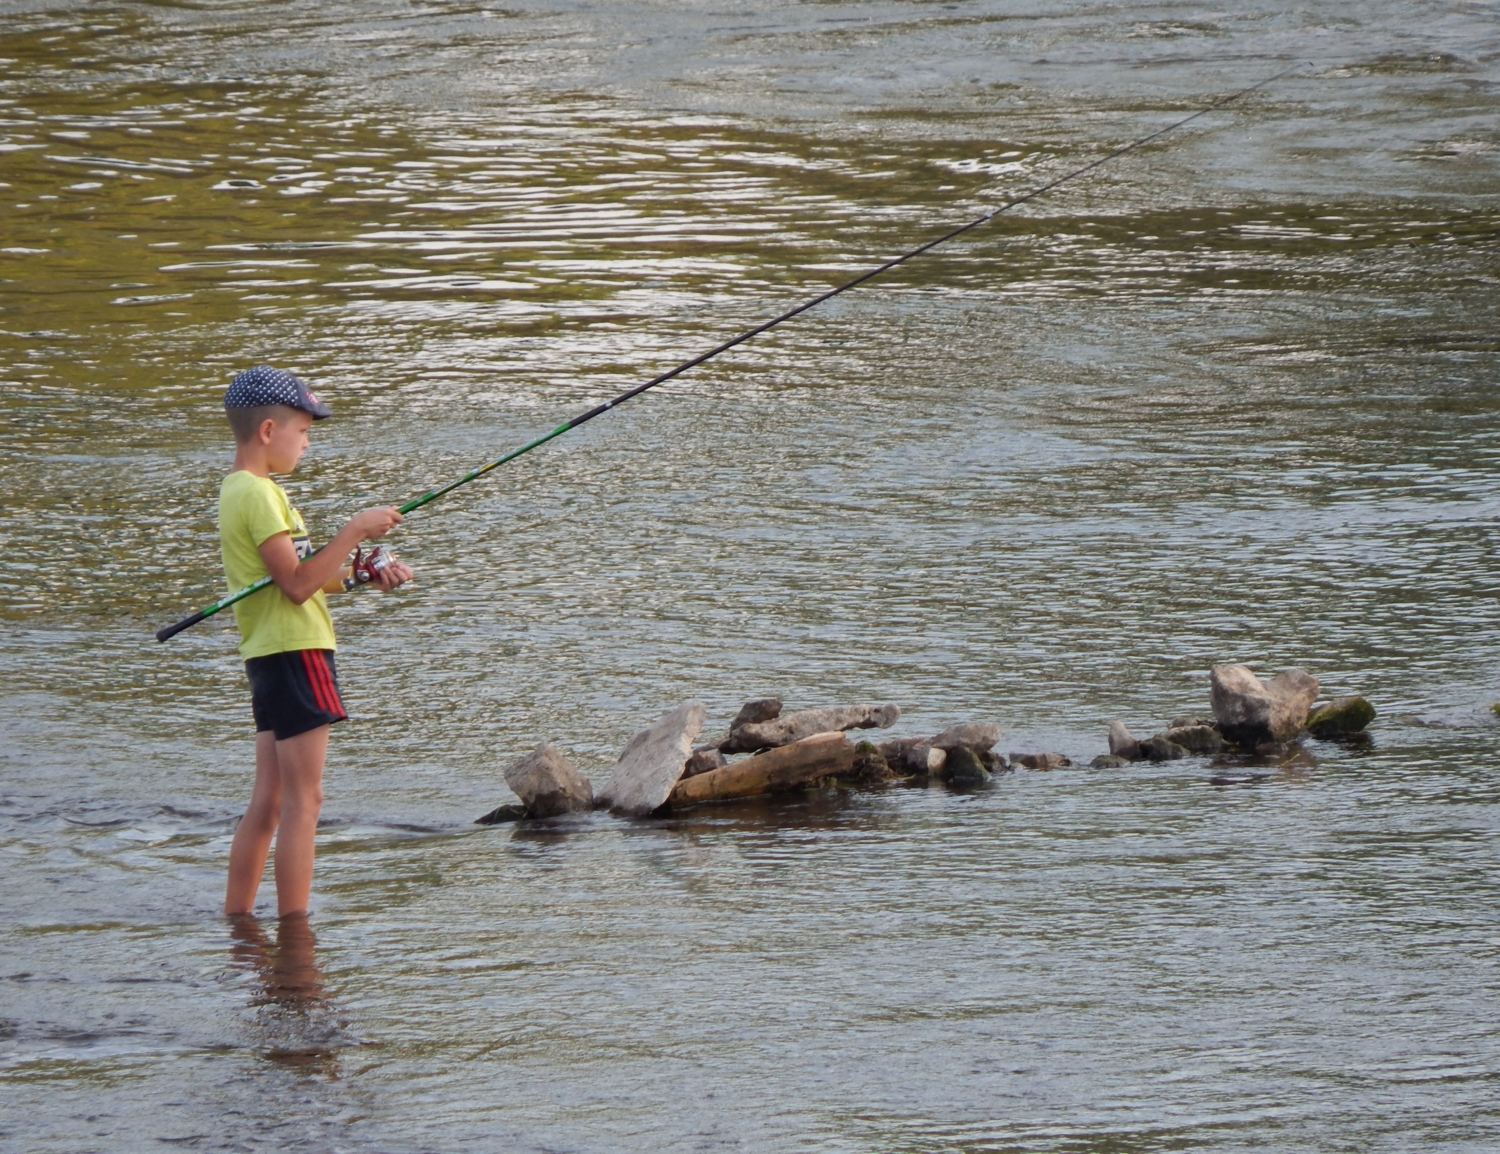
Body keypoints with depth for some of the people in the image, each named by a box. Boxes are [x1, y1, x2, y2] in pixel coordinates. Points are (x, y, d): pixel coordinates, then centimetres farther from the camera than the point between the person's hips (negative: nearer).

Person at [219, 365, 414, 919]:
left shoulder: (239, 491, 17)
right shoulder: (258, 494, -14)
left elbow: (307, 577, 20)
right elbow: (298, 585, -20)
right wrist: (354, 531, -17)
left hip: (268, 656, 10)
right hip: (293, 652, -10)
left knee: (268, 801, 12)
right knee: (302, 800, -9)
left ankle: (237, 921, 14)